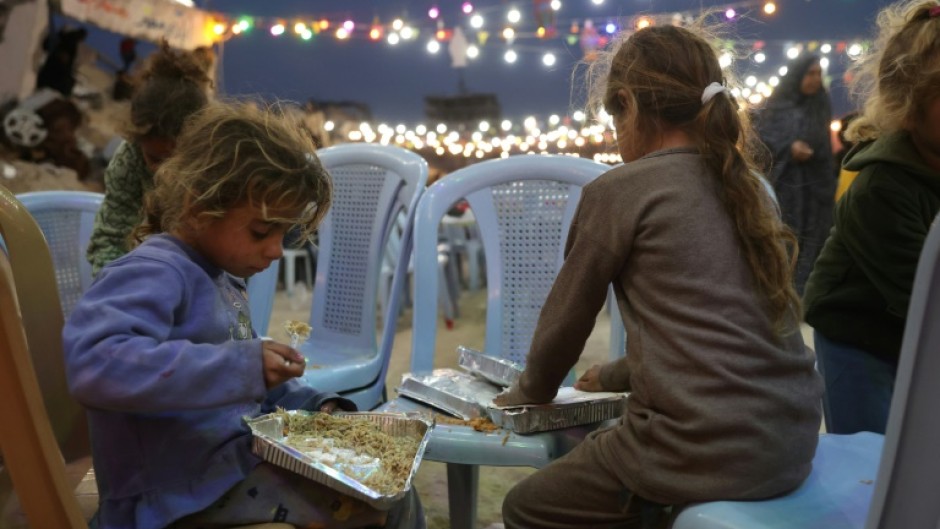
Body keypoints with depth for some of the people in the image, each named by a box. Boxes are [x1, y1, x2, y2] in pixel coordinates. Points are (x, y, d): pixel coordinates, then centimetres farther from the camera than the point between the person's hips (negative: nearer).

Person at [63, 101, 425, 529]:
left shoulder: (223, 278, 12)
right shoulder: (153, 273, -19)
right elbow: (94, 364, -38)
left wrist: (315, 406, 8)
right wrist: (241, 366, -37)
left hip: (237, 459, 10)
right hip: (183, 493, -10)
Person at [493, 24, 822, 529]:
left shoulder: (619, 189, -8)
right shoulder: (749, 187, 12)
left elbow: (566, 315, 4)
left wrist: (531, 389, 23)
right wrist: (617, 376, 32)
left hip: (705, 449, -7)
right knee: (603, 448, 31)